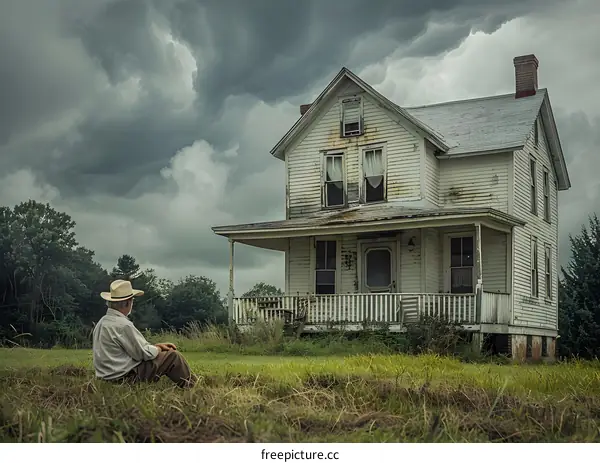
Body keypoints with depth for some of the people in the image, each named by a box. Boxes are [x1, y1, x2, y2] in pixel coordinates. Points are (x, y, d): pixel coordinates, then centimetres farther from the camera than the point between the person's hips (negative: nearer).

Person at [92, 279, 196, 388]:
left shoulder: (103, 321, 9)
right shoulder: (123, 325, -22)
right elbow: (144, 353, -17)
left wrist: (157, 346, 11)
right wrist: (158, 349, 4)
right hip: (126, 378, -10)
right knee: (173, 356, -3)